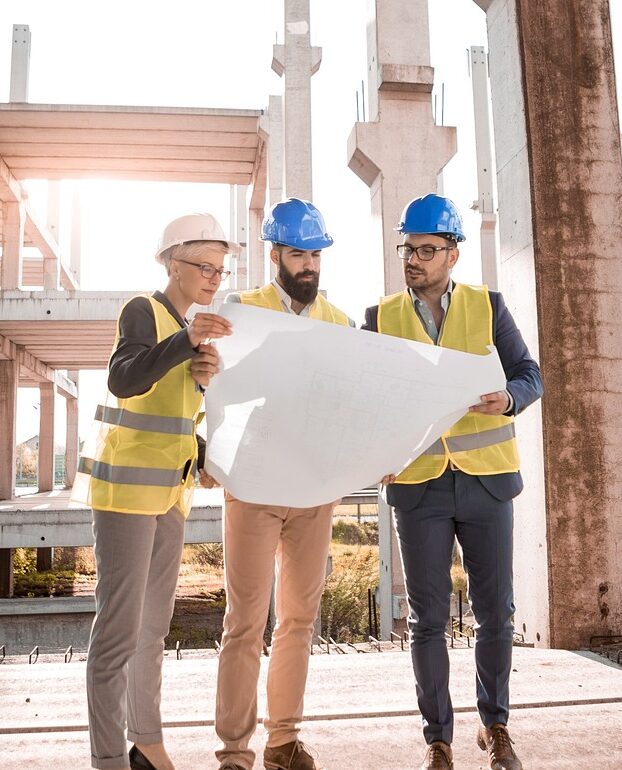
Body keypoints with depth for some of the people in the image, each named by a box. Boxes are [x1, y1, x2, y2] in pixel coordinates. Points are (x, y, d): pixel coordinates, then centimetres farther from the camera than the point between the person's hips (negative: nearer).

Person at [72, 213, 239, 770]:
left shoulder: (188, 327, 16)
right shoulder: (144, 312, -8)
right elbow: (123, 379, -26)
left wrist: (203, 379, -5)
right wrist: (187, 341, -37)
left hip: (170, 488, 8)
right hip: (127, 485, -8)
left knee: (155, 623, 12)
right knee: (120, 626, -7)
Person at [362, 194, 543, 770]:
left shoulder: (488, 306, 3)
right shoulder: (381, 318, 5)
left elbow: (530, 376, 0)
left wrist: (507, 399, -22)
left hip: (485, 478, 0)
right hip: (418, 483, 0)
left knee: (495, 611, 8)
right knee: (428, 617, 5)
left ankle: (494, 724, 28)